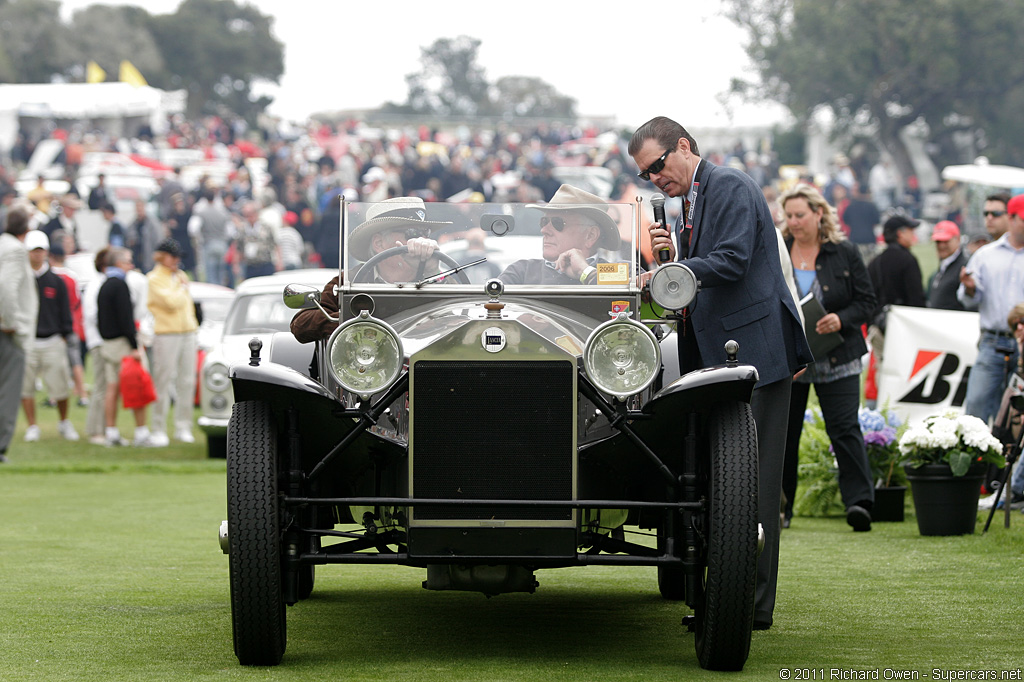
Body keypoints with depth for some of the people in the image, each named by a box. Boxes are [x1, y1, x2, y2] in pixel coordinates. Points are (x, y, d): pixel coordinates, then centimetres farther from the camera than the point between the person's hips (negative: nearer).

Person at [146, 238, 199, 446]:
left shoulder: (181, 276, 18)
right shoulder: (154, 279, -5)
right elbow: (171, 302, -16)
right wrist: (182, 290, 1)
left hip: (188, 333, 7)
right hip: (166, 333, -7)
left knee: (187, 382, 6)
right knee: (163, 382, -6)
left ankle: (183, 428, 12)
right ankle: (159, 430, -3)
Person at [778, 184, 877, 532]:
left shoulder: (845, 253, 0)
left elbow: (866, 301, 1)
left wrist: (841, 320, -17)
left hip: (835, 360, -2)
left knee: (845, 428, -11)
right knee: (783, 432, 8)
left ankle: (859, 500, -16)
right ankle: (779, 506, 18)